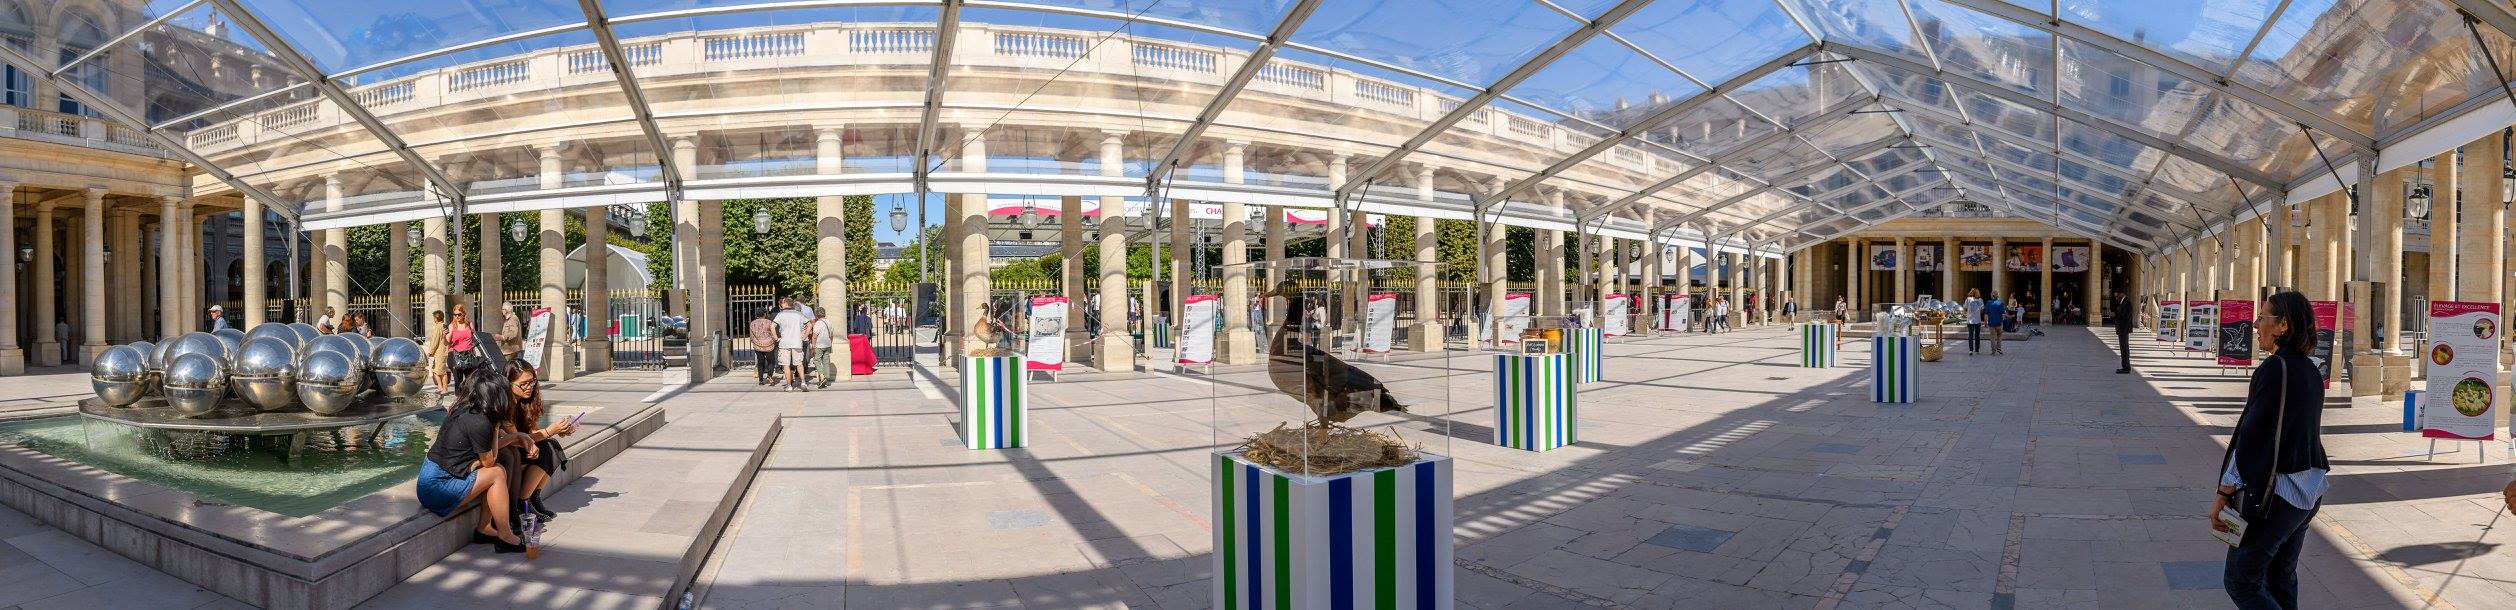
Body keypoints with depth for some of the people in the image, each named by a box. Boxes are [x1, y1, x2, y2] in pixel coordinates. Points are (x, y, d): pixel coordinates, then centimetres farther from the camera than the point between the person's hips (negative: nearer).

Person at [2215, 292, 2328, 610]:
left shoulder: (2275, 368, -18)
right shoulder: (2311, 370, 8)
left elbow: (2252, 435, -19)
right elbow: (2305, 433, 15)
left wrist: (2223, 494, -16)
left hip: (2274, 494, -8)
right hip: (2310, 492, 9)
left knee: (2242, 583, 1)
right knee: (2281, 580, 17)